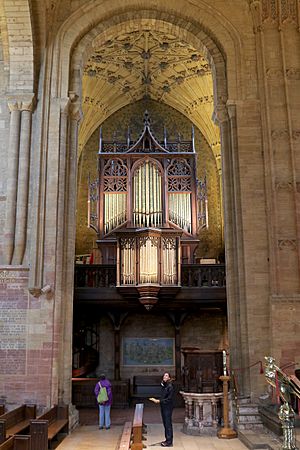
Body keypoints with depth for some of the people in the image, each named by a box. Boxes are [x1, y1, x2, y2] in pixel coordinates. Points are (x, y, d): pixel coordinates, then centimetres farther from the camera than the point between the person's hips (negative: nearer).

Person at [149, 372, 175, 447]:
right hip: (163, 407, 8)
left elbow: (169, 399, -19)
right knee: (165, 424, 14)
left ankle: (169, 442, 4)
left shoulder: (170, 387, -15)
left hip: (168, 408, -8)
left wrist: (159, 401, -20)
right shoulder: (163, 386, 10)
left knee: (168, 424, -3)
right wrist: (156, 400, 7)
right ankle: (167, 440, 24)